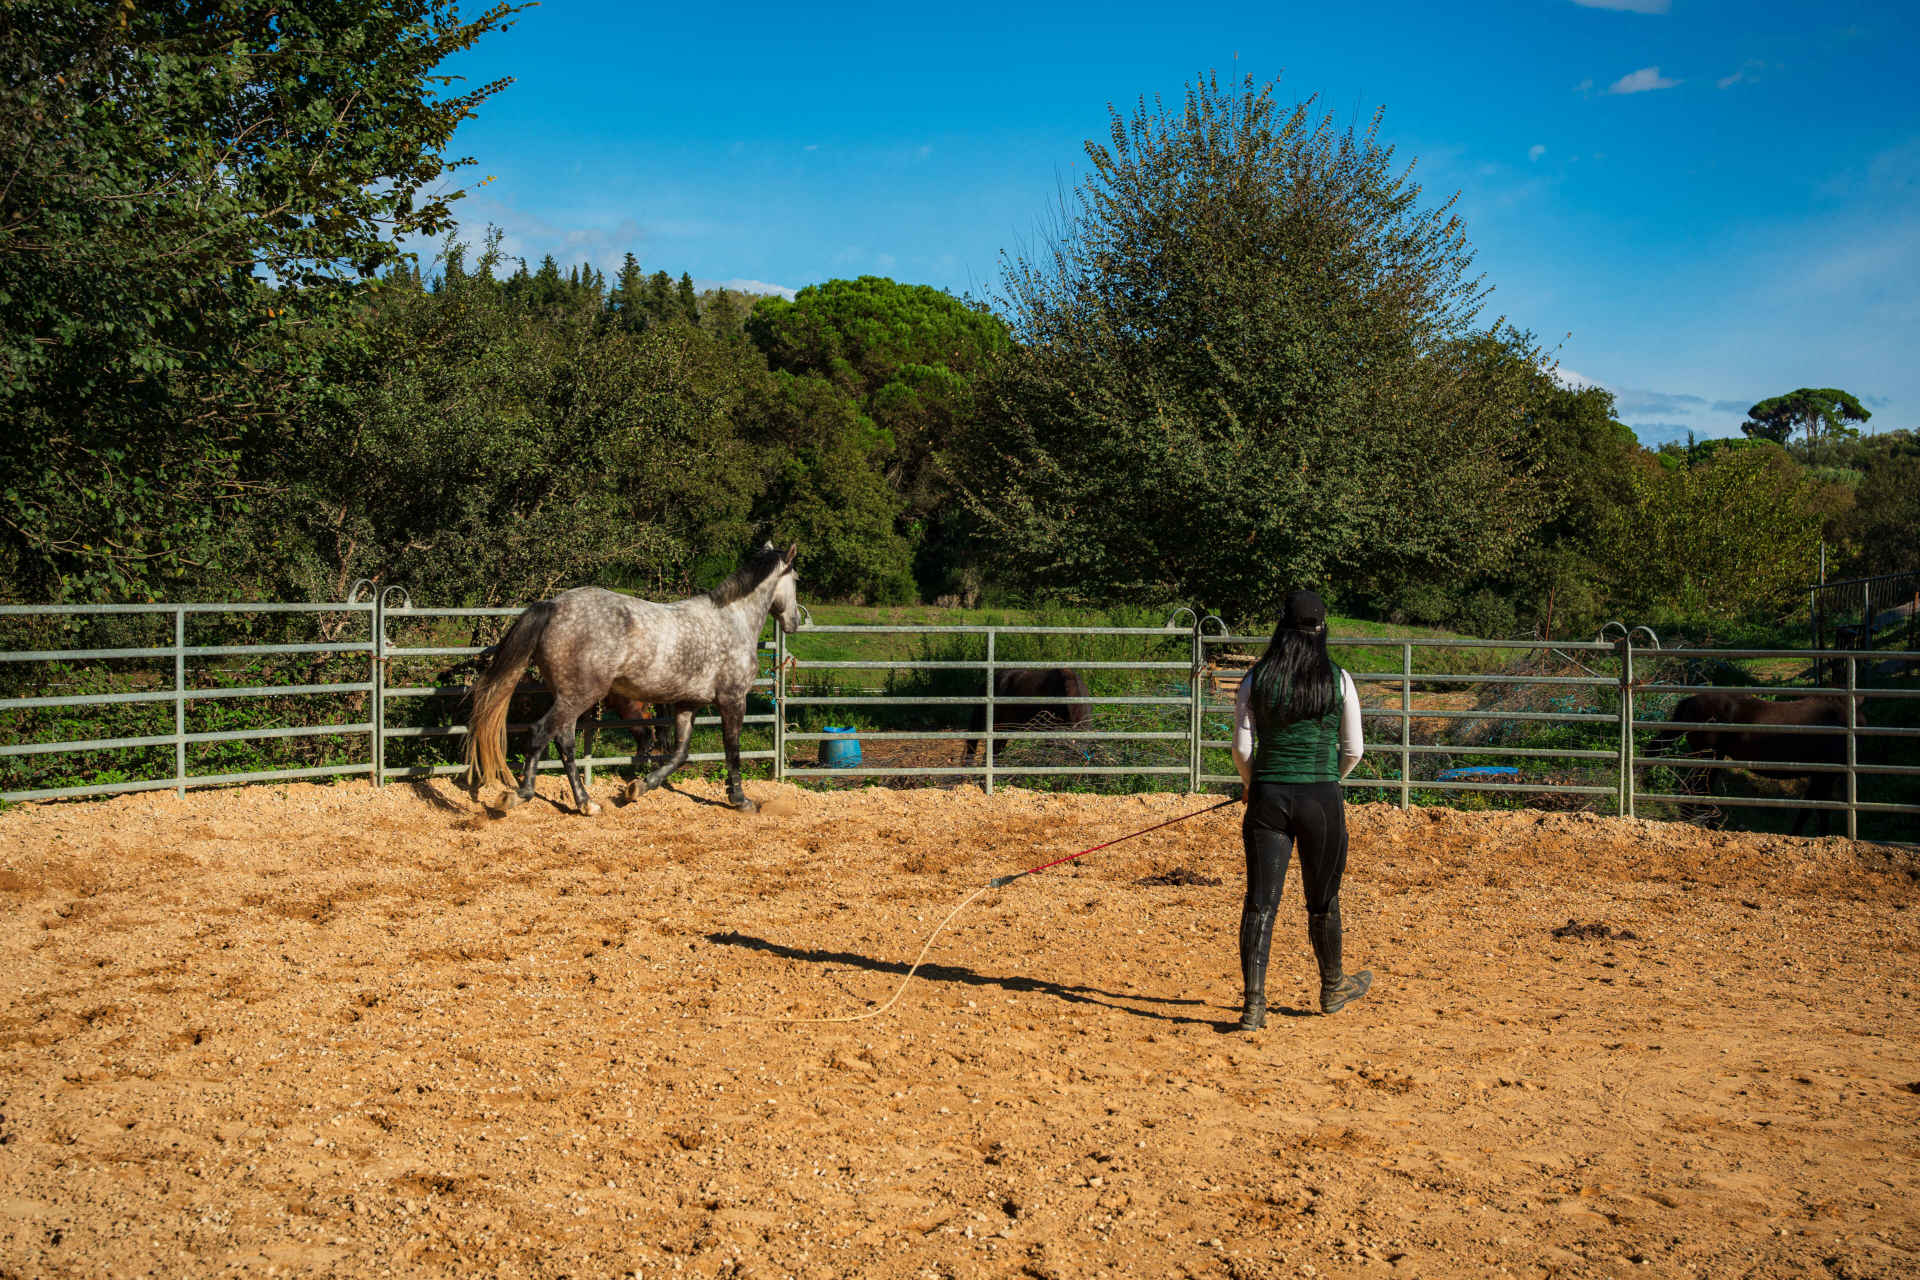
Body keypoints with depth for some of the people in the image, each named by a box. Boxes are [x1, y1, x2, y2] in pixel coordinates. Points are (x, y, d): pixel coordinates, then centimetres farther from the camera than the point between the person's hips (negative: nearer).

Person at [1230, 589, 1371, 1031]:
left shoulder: (1257, 678, -1)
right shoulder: (1338, 680, -3)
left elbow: (1241, 749, 0)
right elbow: (1353, 750, 1)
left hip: (1268, 796, 0)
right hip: (1322, 799, 0)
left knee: (1260, 902, 2)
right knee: (1322, 902, 16)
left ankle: (1254, 1002, -6)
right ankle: (1332, 988, 36)